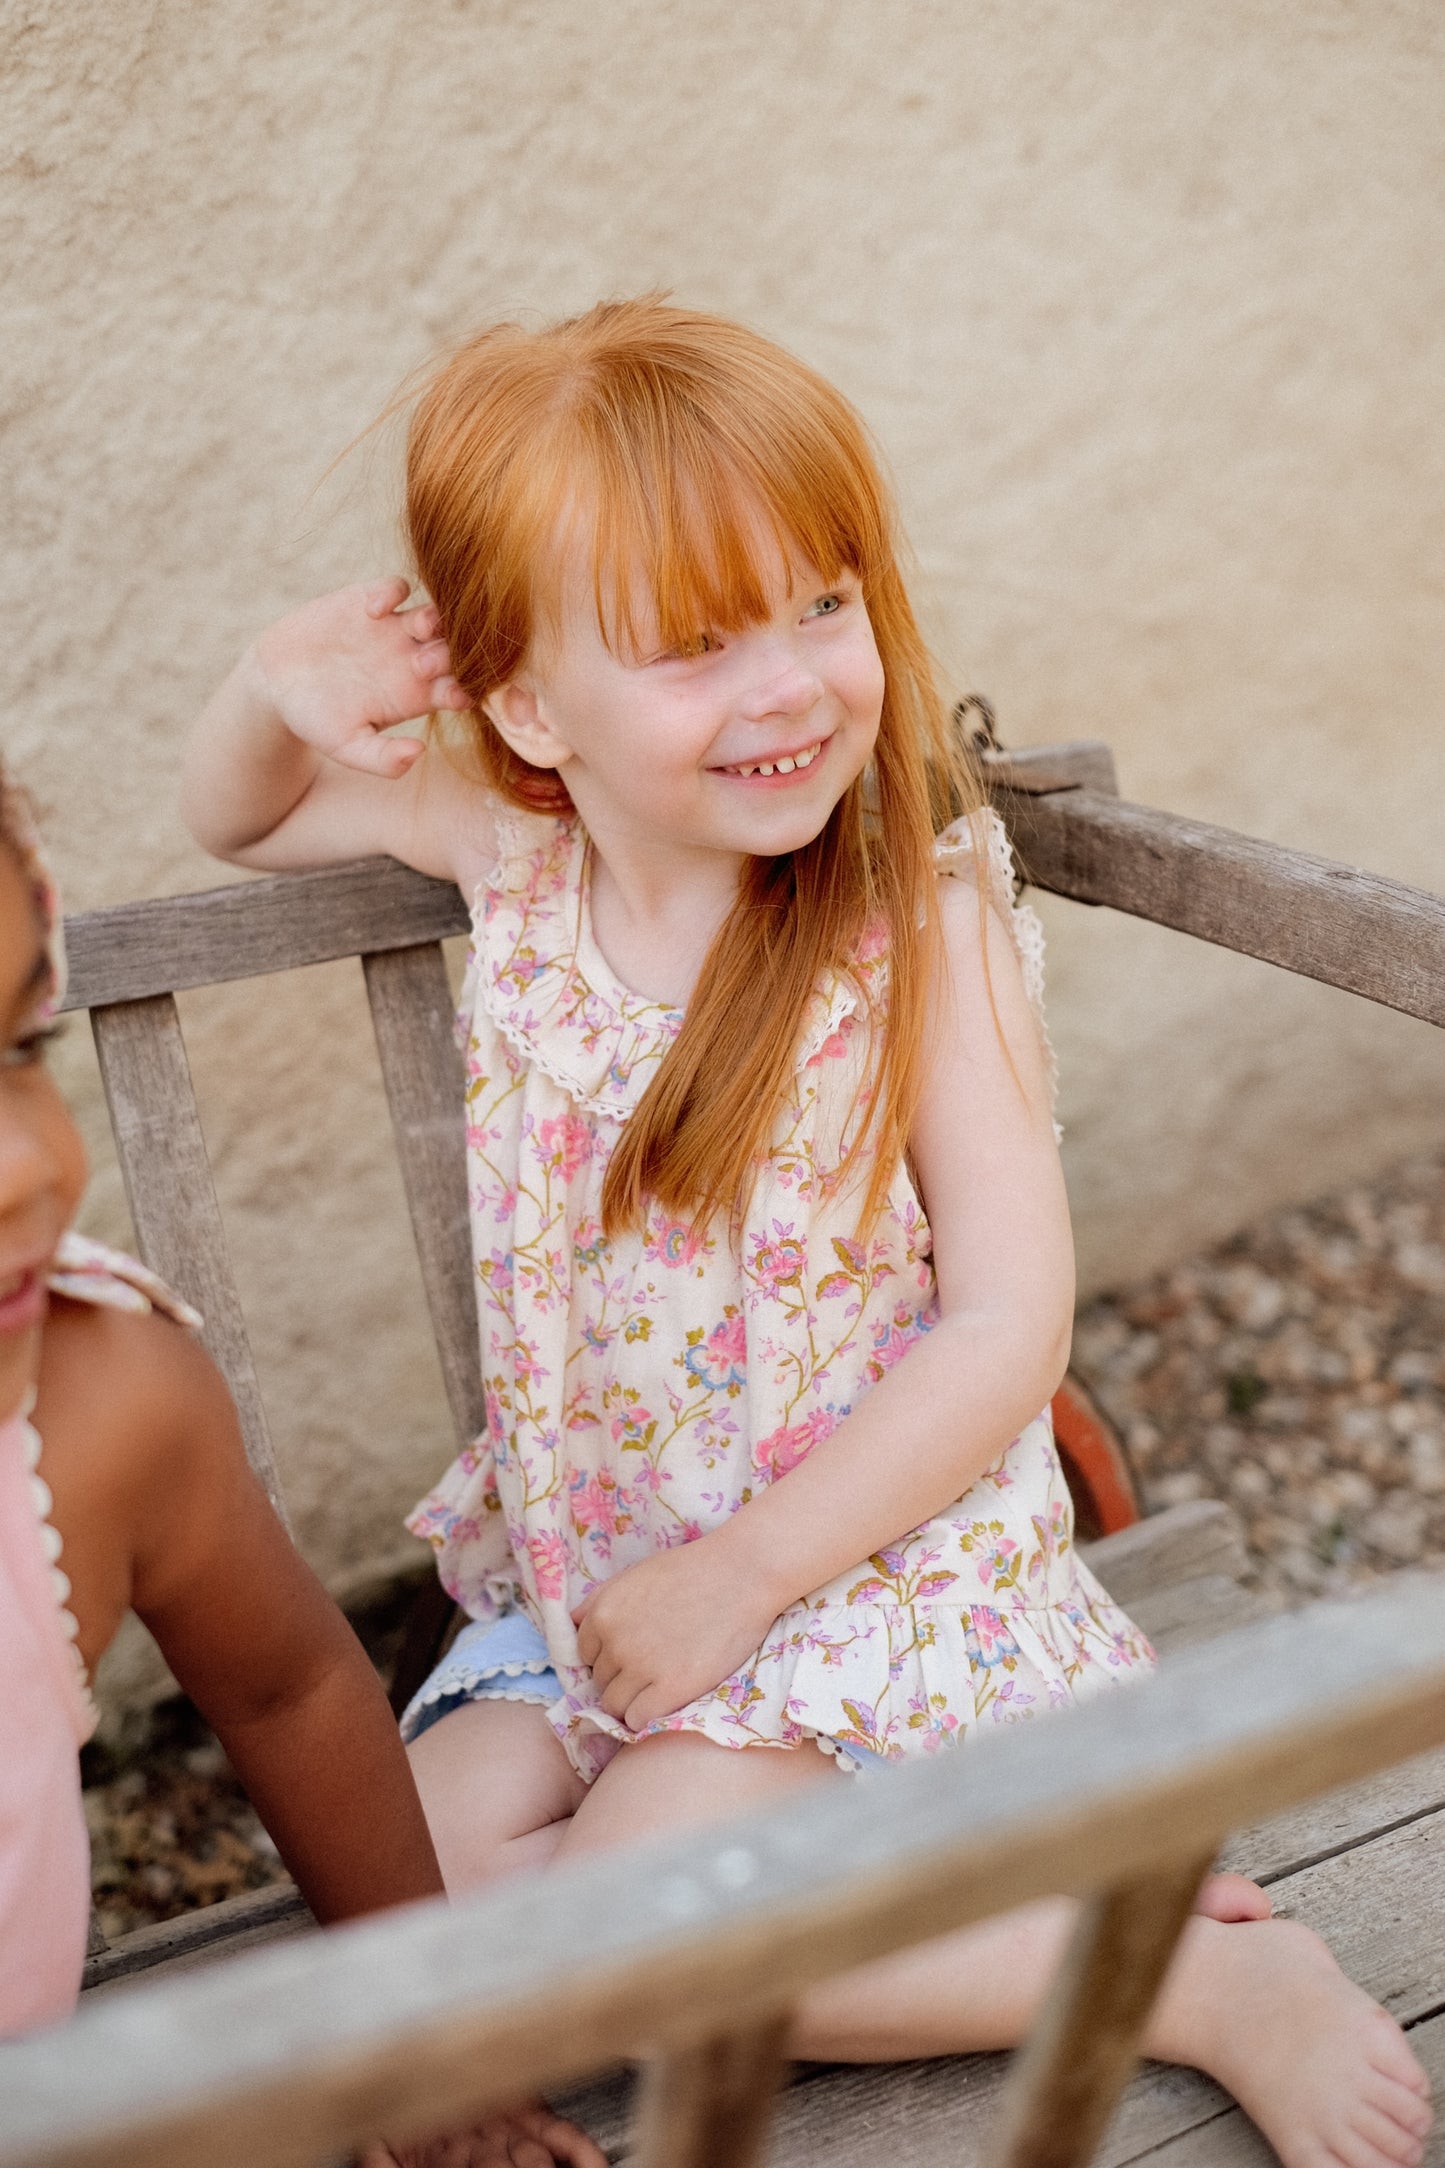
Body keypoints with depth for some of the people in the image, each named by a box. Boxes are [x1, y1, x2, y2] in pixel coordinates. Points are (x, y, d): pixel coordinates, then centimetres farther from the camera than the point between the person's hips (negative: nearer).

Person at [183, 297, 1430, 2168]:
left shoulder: (921, 921, -19)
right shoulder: (515, 853, -5)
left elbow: (1010, 1326, -19)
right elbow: (240, 817, 14)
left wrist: (744, 1573, -19)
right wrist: (282, 682, -10)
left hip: (870, 1545, -6)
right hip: (591, 1556, 6)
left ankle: (1210, 1979, -7)